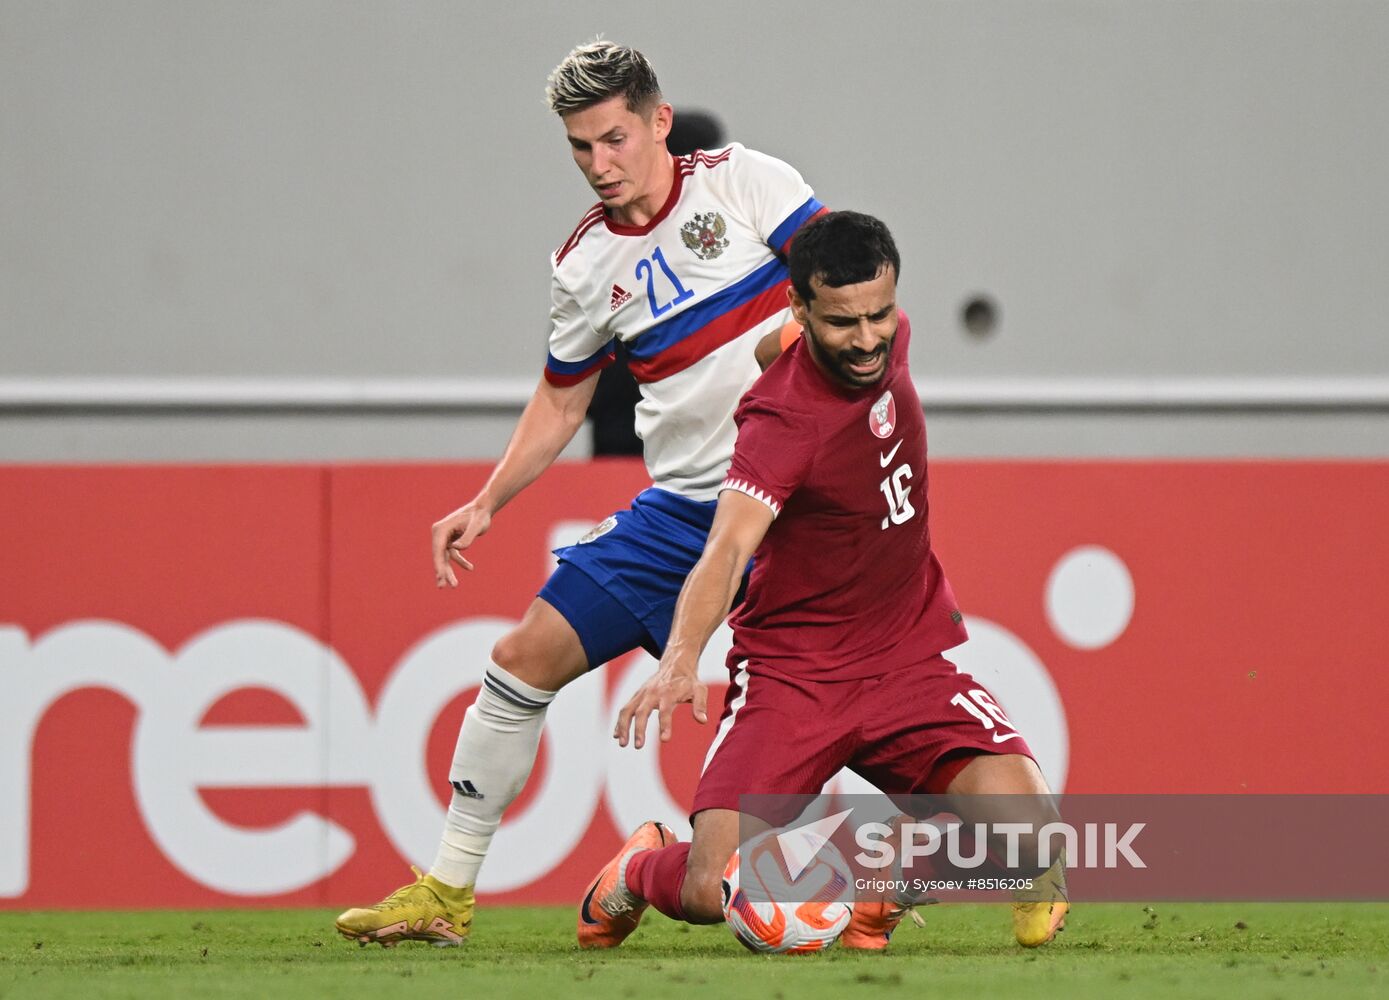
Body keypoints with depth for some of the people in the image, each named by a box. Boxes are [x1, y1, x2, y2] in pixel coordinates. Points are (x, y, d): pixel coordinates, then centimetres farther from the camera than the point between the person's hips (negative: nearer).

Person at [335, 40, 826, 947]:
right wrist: (487, 505, 13)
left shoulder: (742, 181, -4)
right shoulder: (585, 264, 8)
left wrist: (804, 325, -28)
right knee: (528, 656, -1)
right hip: (682, 504, 4)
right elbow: (562, 403, 20)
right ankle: (446, 892, 8)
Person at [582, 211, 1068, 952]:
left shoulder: (889, 340, -1)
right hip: (789, 671, -5)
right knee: (713, 893, -19)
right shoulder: (785, 420, -22)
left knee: (1024, 829, -21)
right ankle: (642, 870, 20)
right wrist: (681, 658, -53)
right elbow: (726, 550, -36)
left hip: (908, 660, 5)